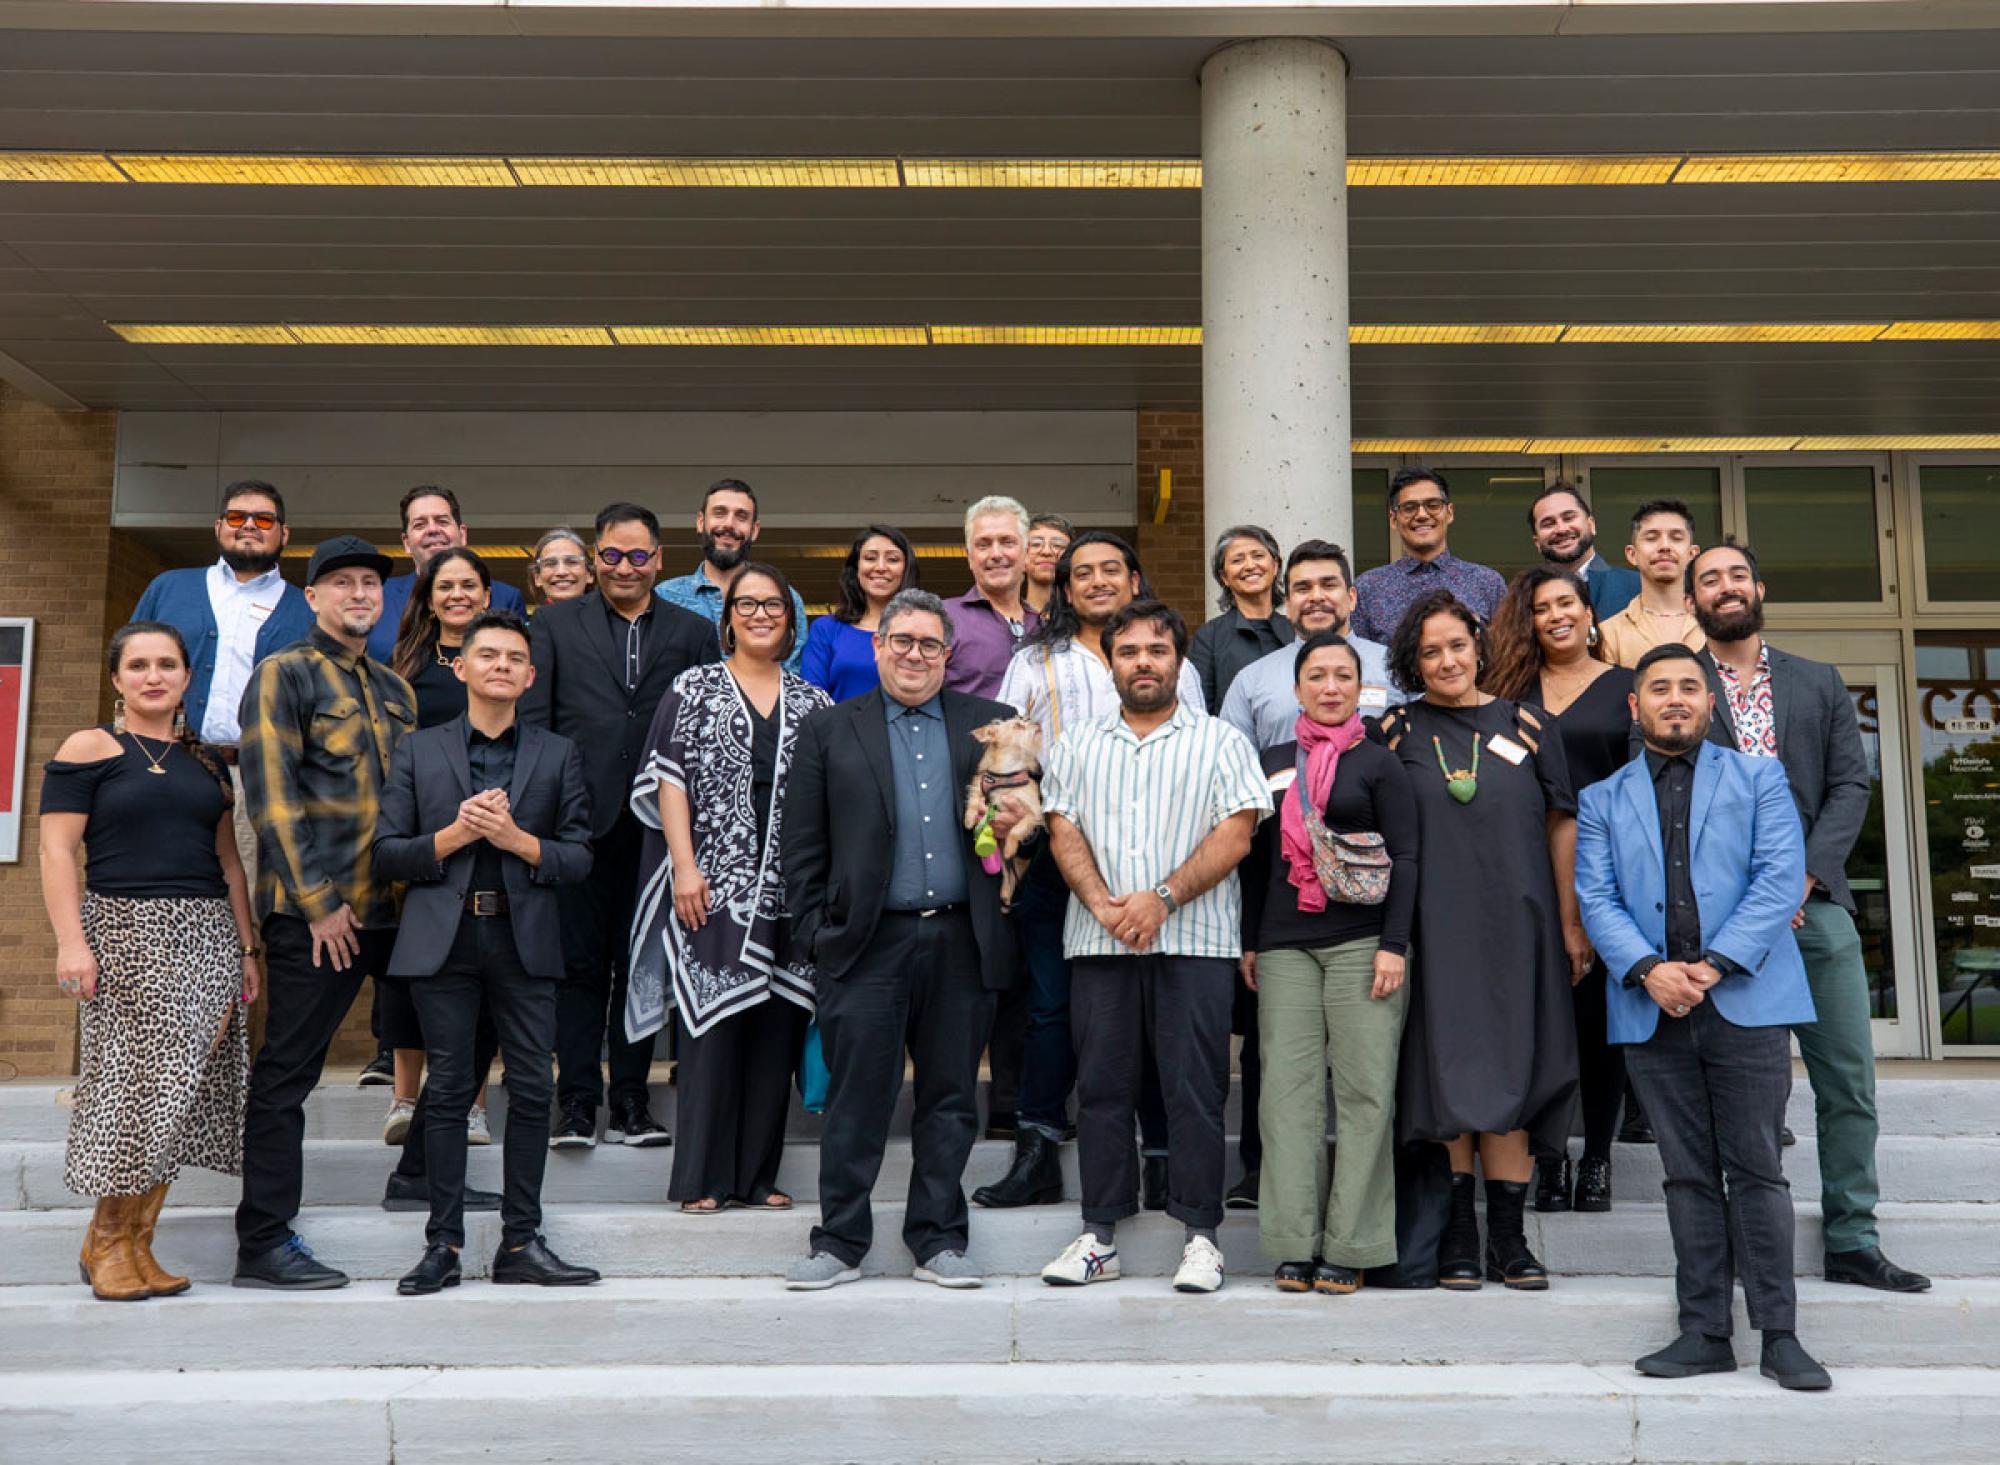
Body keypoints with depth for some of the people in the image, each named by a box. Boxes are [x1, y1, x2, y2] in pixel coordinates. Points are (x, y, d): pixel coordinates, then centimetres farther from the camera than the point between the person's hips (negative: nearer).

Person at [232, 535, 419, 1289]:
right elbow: (272, 794, -11)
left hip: (395, 906, 7)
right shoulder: (284, 674, -3)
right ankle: (263, 1242, 6)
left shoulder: (394, 689, 18)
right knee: (286, 1072, -1)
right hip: (315, 912, -7)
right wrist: (318, 902, -15)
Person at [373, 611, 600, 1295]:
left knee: (532, 1089, 0)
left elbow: (579, 858, 6)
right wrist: (454, 836, -10)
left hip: (525, 939, 1)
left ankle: (520, 1242, 10)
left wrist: (517, 839, -10)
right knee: (448, 1090, 2)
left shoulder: (558, 753, 11)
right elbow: (386, 854, 5)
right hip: (444, 940, -1)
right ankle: (443, 1244, 11)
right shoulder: (418, 750, 10)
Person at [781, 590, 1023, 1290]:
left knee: (950, 1098, 8)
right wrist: (815, 935, -2)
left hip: (960, 943, 2)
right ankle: (839, 1244, 14)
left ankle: (938, 1242, 20)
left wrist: (1014, 820, -6)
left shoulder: (991, 726, 11)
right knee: (857, 1098, 2)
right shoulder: (828, 731, 8)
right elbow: (803, 847, 5)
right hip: (867, 943, -1)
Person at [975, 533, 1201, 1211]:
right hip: (1055, 856, 1)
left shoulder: (1173, 664, 14)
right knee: (1051, 1004, 1)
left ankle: (1163, 1157, 7)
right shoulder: (1034, 663, 15)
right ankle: (1037, 1156, 8)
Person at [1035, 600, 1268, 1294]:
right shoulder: (1076, 746, 16)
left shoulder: (1221, 742, 7)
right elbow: (1064, 832, 6)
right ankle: (1099, 1235, 14)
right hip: (1098, 944, 3)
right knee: (1101, 1088, 5)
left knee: (1195, 1089, -1)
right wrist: (1103, 904, -10)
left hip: (1195, 942, -2)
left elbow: (1235, 834, -3)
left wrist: (1163, 898, -14)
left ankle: (1200, 1235, 9)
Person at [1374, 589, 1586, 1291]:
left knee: (1510, 1070, 2)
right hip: (1431, 928, -1)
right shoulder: (1397, 731, 5)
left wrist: (1571, 922, 4)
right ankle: (1457, 1231, 9)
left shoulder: (1524, 726, 7)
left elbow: (1561, 825, 9)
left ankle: (1508, 1239, 9)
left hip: (1515, 924, 1)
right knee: (1445, 1071, 0)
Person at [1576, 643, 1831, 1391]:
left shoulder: (1757, 777, 10)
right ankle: (1705, 1333, 12)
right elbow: (1596, 898, 4)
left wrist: (1716, 964, -13)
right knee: (1689, 1174, 7)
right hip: (1653, 1011, 2)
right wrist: (1648, 969, -14)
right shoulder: (1603, 800, 15)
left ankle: (1779, 1334, 8)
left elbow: (1780, 875, -2)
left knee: (1756, 1169, 0)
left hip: (1745, 1001, -2)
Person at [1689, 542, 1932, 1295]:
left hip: (1814, 901, 3)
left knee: (1849, 1083, 3)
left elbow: (1850, 785, 7)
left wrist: (1804, 874, -8)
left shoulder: (1820, 683, 15)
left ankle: (1853, 1242, 13)